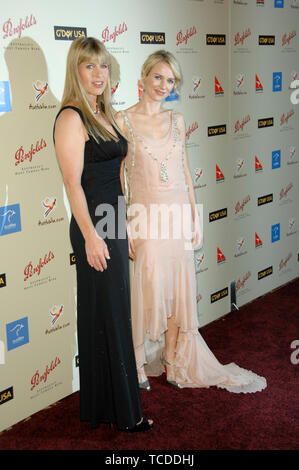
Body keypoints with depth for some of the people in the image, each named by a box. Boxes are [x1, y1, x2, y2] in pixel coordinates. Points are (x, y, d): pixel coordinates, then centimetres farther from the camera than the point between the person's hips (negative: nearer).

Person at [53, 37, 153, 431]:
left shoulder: (103, 114, 14)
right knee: (107, 317, 1)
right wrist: (91, 236, -21)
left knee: (112, 315, 16)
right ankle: (121, 412, 16)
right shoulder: (71, 117, -14)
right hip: (94, 227, -9)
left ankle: (104, 405, 31)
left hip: (112, 223, 9)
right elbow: (73, 183, -18)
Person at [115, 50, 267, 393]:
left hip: (179, 214, 4)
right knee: (148, 292, 0)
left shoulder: (176, 120, 10)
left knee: (179, 292, 9)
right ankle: (138, 364, 18)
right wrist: (125, 227, -10)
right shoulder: (123, 120, -3)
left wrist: (195, 217, 9)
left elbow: (184, 171, 13)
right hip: (146, 215, -4)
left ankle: (173, 362, 25)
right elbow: (117, 177, -5)